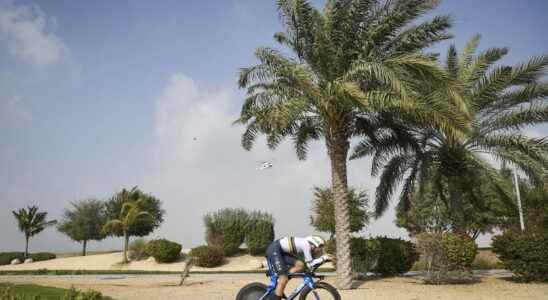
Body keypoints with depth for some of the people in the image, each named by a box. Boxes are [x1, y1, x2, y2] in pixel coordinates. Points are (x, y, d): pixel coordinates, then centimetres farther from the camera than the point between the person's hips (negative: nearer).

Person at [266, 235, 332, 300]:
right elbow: (310, 265, -18)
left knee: (300, 265, -2)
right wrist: (324, 258, -13)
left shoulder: (309, 247, 9)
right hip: (274, 250, -9)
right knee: (283, 277, -15)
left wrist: (325, 258, 2)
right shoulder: (306, 244, -19)